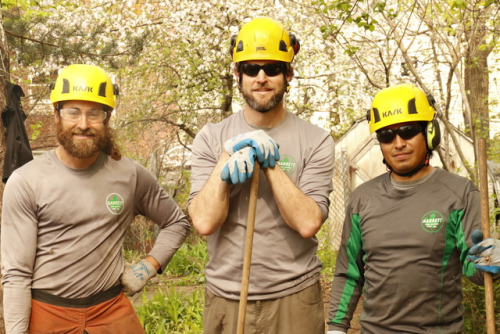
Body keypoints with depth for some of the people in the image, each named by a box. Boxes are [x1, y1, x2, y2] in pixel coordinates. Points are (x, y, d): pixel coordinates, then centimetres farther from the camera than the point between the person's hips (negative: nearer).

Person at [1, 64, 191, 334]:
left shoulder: (131, 175, -3)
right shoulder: (25, 182, -10)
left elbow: (177, 222, 12)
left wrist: (149, 266, 0)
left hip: (113, 311, 2)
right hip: (46, 312, -2)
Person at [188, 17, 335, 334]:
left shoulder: (316, 140, -4)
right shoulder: (211, 138, 0)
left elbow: (308, 223, -15)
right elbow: (204, 222, -11)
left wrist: (270, 162, -18)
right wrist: (229, 154, -17)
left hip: (293, 297, -1)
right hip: (225, 296, 1)